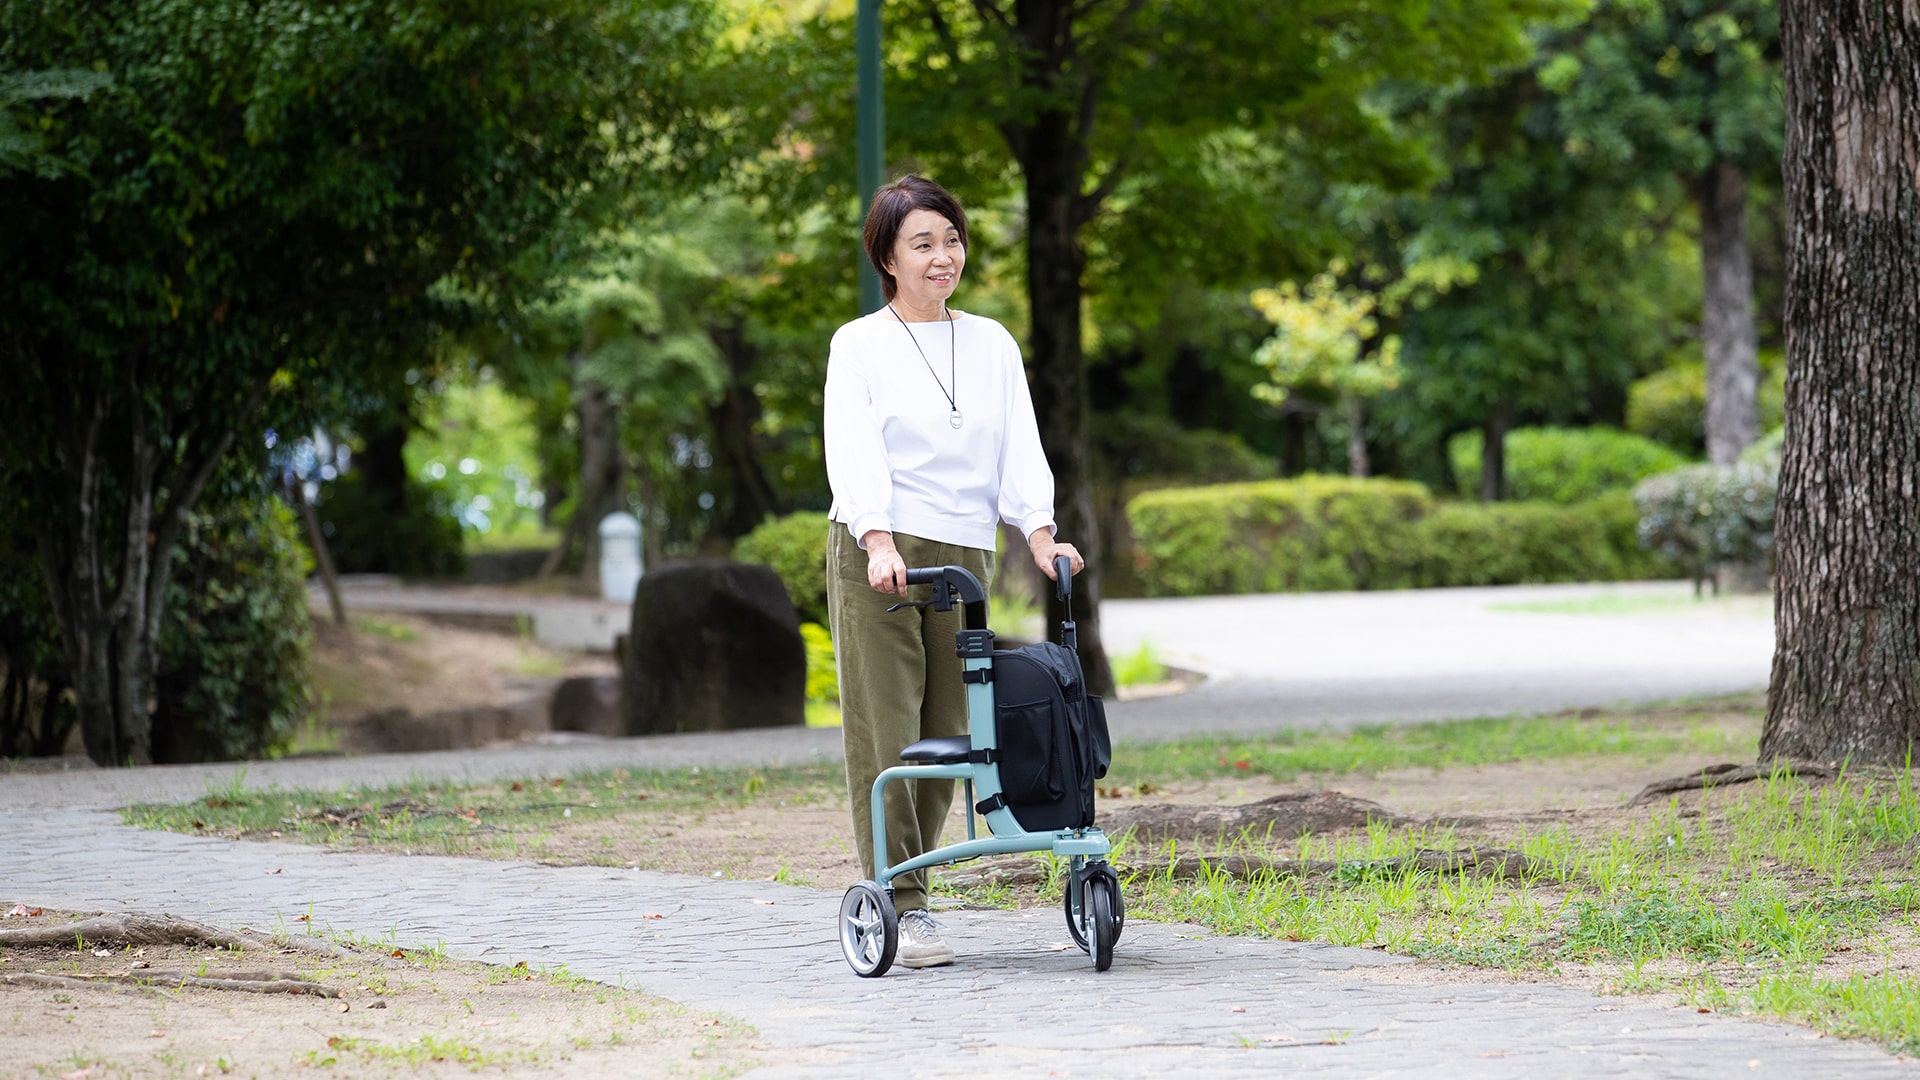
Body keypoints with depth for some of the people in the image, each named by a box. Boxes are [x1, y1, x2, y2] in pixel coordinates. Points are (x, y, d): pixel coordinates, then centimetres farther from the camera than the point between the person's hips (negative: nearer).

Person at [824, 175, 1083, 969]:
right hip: (876, 553, -4)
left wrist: (1038, 530, -12)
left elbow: (1018, 444, 6)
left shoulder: (991, 345, 15)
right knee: (885, 731, -8)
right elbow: (854, 451, -11)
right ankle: (900, 909, -7)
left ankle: (900, 895, 15)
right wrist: (879, 542, -27)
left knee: (945, 736, 5)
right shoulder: (860, 345, 2)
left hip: (963, 554, 4)